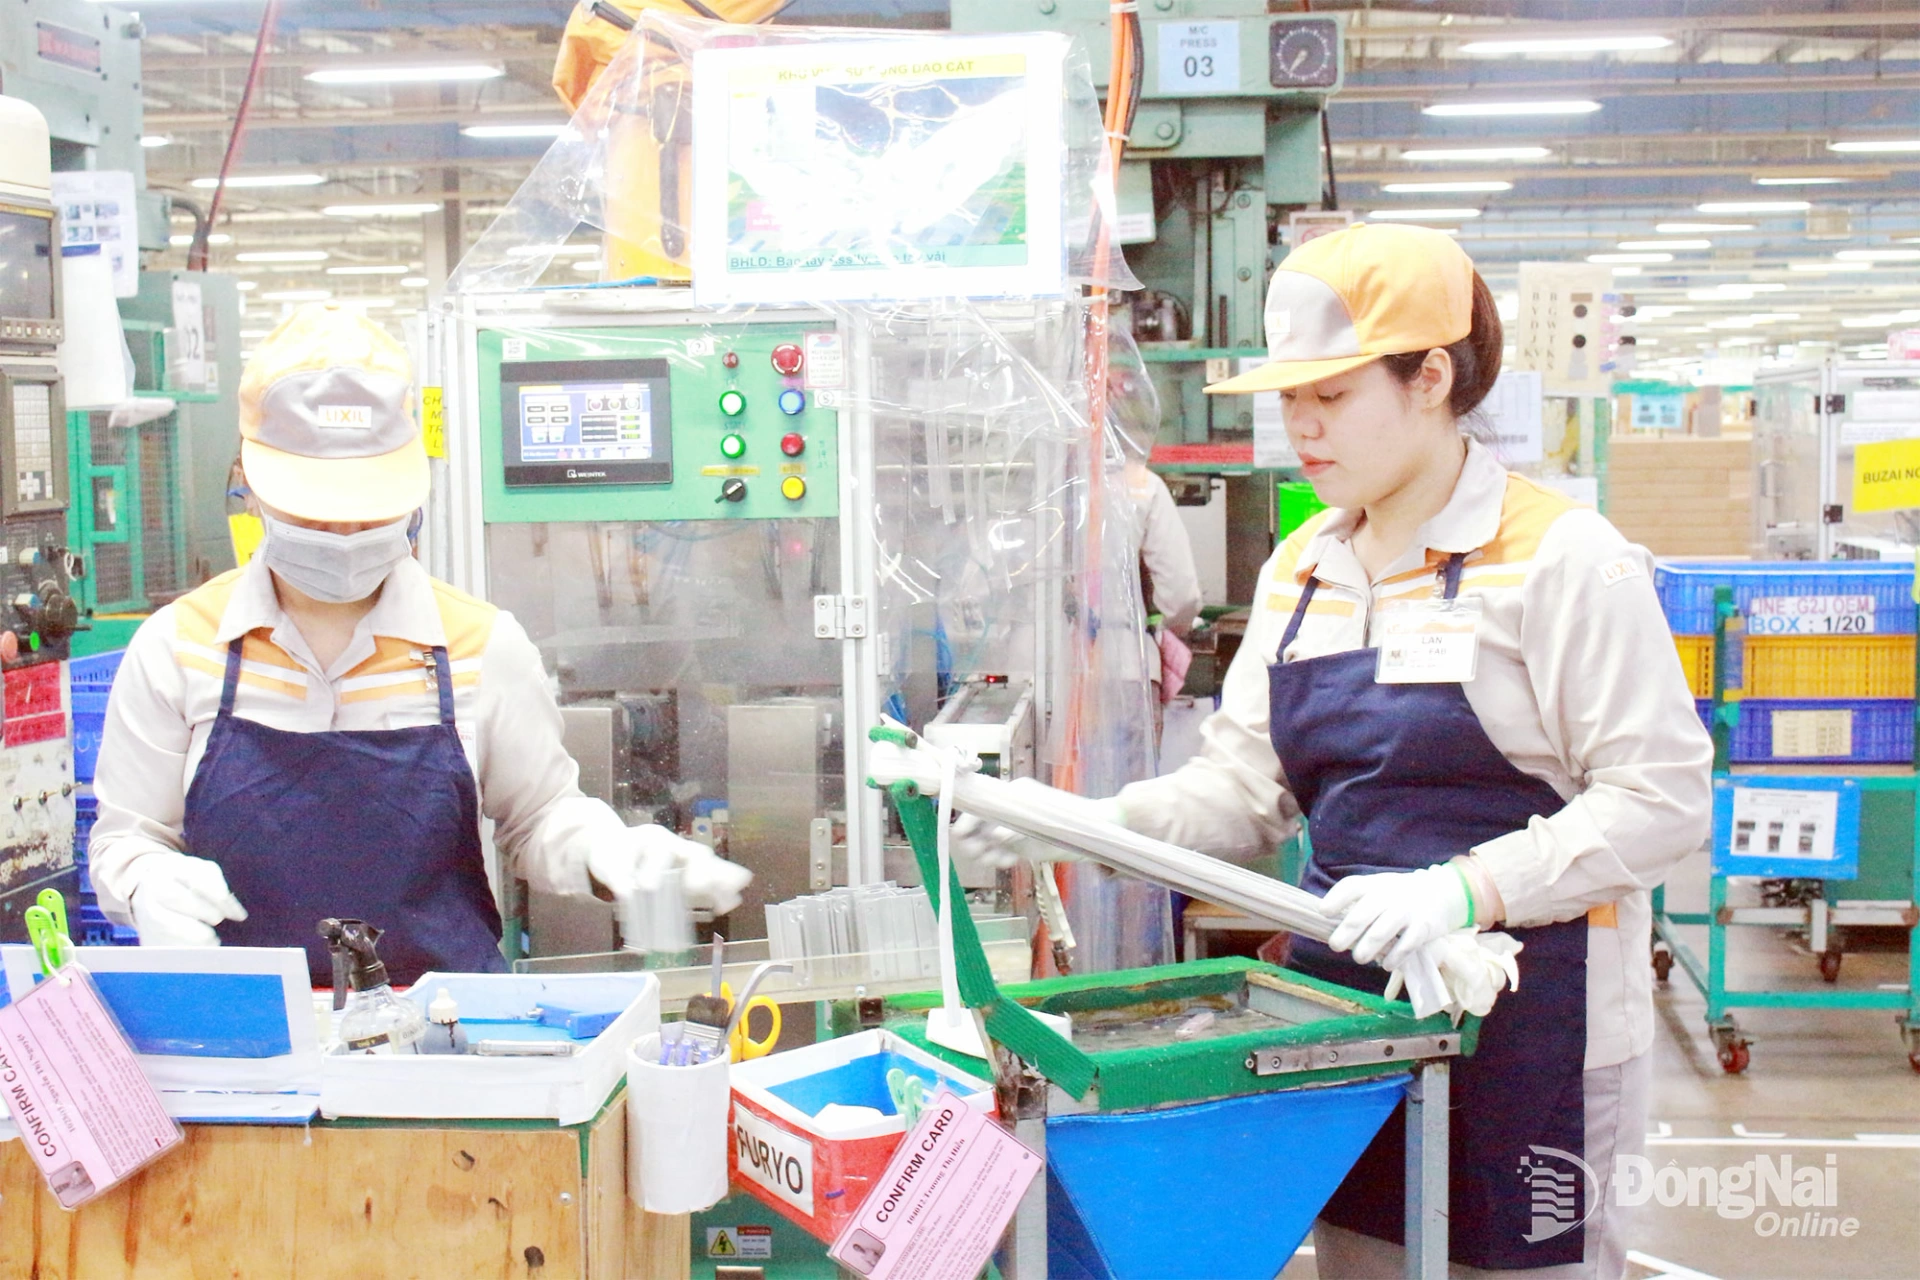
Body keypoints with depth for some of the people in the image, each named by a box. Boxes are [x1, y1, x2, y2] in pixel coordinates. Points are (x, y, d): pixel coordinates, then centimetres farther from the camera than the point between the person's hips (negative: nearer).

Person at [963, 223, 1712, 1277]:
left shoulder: (1560, 557, -10)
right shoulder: (1301, 570, 10)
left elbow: (1658, 796, -15)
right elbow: (1242, 785, 8)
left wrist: (1468, 890, -27)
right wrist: (1087, 824, -9)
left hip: (1524, 1015, -6)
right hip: (1345, 993, 6)